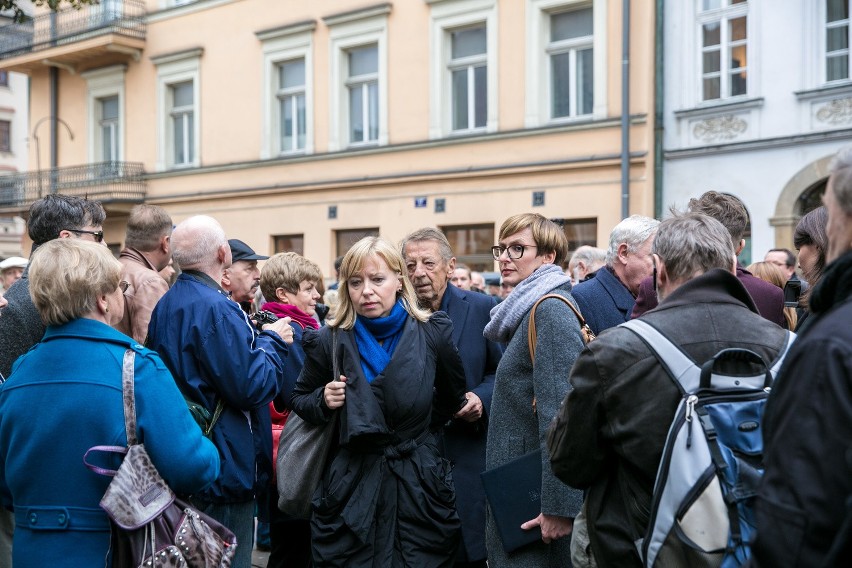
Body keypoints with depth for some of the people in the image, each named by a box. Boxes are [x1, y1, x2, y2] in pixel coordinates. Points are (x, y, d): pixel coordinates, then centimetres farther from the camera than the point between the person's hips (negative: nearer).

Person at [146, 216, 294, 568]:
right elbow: (252, 388, -25)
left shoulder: (165, 306, 9)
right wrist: (273, 340, -8)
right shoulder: (217, 309, -22)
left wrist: (260, 338, 11)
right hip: (224, 469, -10)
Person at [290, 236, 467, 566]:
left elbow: (453, 399, 14)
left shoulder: (433, 334, -4)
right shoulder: (329, 342, -4)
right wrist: (323, 401, -9)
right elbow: (300, 401, 11)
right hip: (350, 486, 0)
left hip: (419, 483, 0)